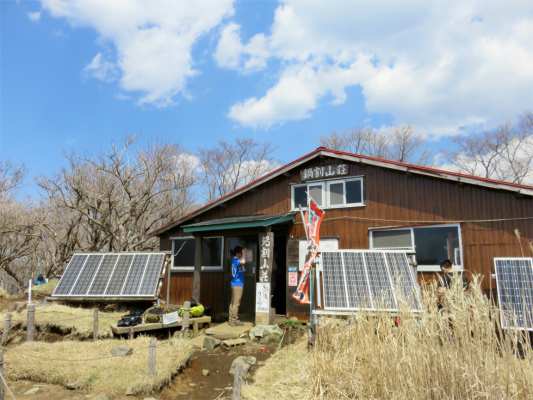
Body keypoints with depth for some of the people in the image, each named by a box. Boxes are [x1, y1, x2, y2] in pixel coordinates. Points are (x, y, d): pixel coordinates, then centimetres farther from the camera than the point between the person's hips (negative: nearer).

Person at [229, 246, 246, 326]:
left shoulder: (235, 260, 15)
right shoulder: (236, 260, -15)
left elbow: (242, 262, 31)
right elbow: (243, 262, -37)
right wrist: (244, 254, -24)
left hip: (235, 284, 10)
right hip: (238, 284, -10)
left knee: (233, 303, 12)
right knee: (236, 304, -6)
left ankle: (231, 320, 17)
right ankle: (234, 321, -2)